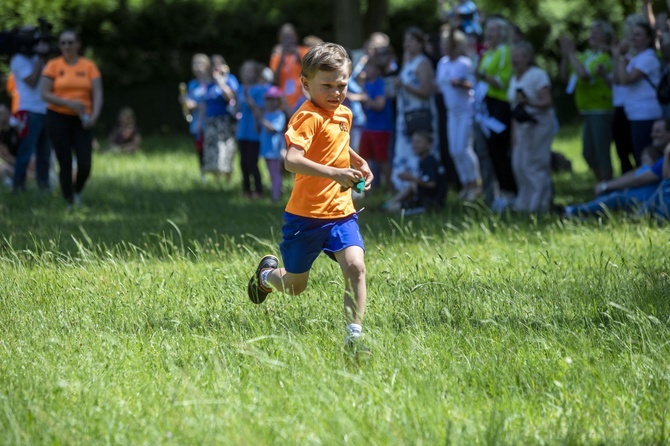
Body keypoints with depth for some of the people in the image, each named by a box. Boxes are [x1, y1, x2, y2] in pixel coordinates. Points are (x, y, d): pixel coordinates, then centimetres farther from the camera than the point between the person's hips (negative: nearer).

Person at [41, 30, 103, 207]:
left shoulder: (89, 66, 3)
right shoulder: (53, 65, -1)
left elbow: (97, 94, 0)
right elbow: (45, 93, -5)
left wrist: (94, 115, -17)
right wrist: (69, 103, -17)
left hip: (81, 119, 1)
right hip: (58, 118, -1)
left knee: (85, 164, -7)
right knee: (65, 163, -3)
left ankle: (78, 191, 23)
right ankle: (70, 201, 9)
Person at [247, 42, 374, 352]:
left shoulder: (344, 115, 9)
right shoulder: (309, 117, -18)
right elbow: (292, 160, -34)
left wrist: (358, 162, 15)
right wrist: (334, 173, -44)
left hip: (341, 213, 6)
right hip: (306, 216, -6)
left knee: (355, 267, -18)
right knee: (294, 286, 11)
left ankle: (354, 334, -13)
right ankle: (267, 275, 45)